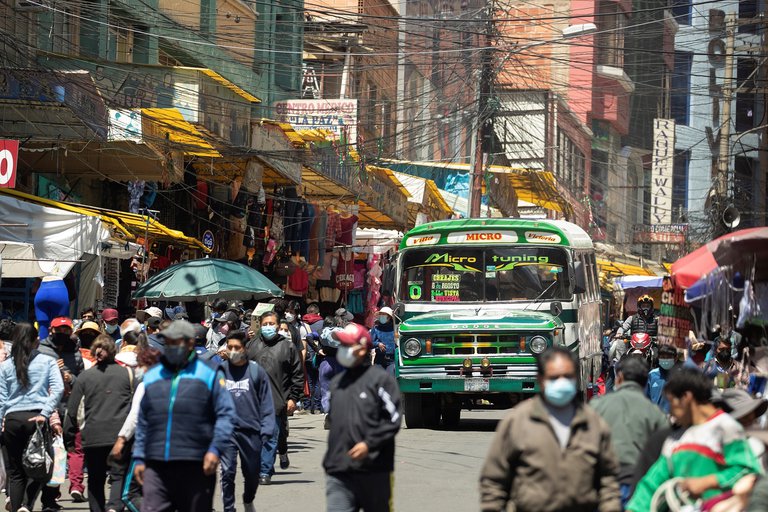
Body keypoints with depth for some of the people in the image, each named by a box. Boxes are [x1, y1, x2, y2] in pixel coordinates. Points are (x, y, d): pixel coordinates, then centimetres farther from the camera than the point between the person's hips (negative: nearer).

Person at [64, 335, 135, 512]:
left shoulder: (85, 376, 6)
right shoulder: (126, 373, 4)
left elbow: (72, 410, 6)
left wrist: (69, 438, 13)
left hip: (92, 437, 1)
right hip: (120, 436, -1)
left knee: (95, 481, 13)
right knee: (119, 476, -2)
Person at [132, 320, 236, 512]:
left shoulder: (208, 374, 4)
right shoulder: (152, 376, 16)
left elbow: (226, 415, -1)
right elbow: (143, 422, 19)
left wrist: (215, 449, -13)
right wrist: (139, 458, 12)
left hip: (196, 467, -3)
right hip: (156, 467, 3)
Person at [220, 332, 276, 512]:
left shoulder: (256, 371, 0)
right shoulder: (220, 370, 0)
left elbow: (266, 402, 1)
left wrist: (266, 430, -4)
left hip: (251, 430, 1)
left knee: (252, 472, 14)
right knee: (227, 471, -11)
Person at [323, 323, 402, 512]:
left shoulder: (380, 379, -4)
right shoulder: (337, 383, 17)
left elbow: (393, 420, -9)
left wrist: (369, 444, -18)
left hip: (373, 470, -5)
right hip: (338, 474, 5)